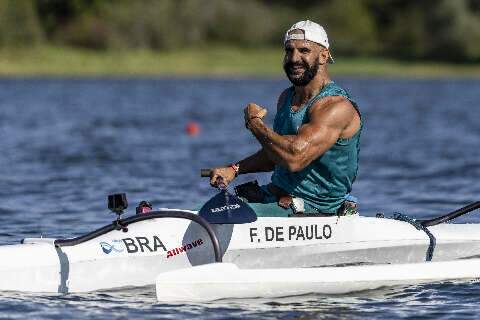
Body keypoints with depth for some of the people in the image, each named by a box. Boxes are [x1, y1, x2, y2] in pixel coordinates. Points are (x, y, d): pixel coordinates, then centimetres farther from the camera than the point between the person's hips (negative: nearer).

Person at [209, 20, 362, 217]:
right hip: (276, 198, 9)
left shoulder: (338, 107, -19)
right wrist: (234, 170, 10)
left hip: (312, 211, -9)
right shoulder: (286, 98, 10)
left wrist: (254, 122, -17)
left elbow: (294, 158, -32)